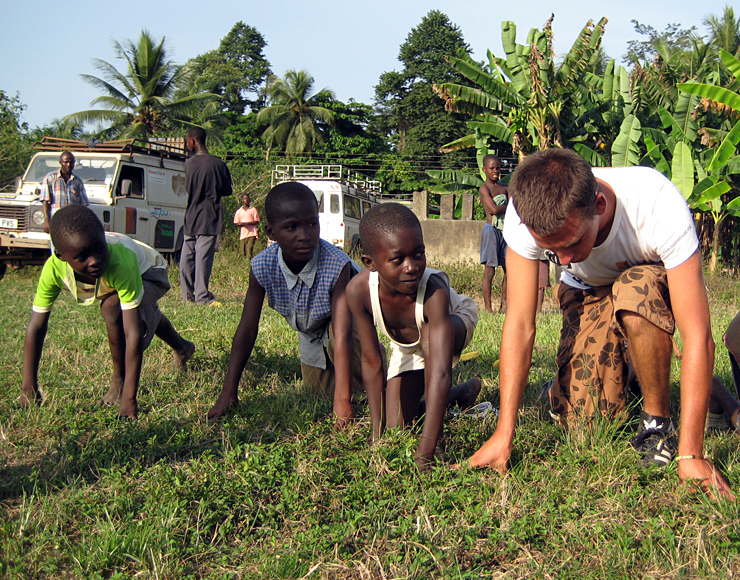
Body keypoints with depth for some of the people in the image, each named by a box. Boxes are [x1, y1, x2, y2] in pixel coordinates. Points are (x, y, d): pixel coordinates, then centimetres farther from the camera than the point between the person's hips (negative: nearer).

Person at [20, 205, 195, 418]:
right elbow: (36, 326, -29)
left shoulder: (120, 262, -48)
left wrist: (128, 398, -52)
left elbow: (133, 333, -49)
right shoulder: (54, 269, -37)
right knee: (148, 316, 33)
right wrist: (28, 389, -30)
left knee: (112, 306, -35)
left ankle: (120, 381, -11)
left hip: (148, 273, -5)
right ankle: (182, 347, 67)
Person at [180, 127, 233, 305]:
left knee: (187, 257, 10)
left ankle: (187, 295, 12)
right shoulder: (218, 164, -6)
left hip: (190, 217, 3)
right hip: (209, 218, -3)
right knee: (203, 256, -4)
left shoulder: (188, 164, -1)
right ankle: (202, 296, -5)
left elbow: (186, 189, 6)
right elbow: (227, 190, 1)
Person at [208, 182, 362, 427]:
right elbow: (247, 330, -22)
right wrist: (228, 392, -24)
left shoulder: (337, 266, -40)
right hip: (310, 338, 4)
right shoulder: (262, 267, -28)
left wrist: (342, 400, -49)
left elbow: (342, 335, -44)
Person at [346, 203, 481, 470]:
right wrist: (378, 431, -24)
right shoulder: (359, 290, -34)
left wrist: (425, 454, -55)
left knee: (430, 335, -40)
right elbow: (372, 362, -24)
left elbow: (440, 374, -50)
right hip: (406, 345, 4)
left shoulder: (434, 292, -44)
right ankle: (462, 393, 28)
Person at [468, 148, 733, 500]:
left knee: (635, 291, -38)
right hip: (588, 292, 2)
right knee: (582, 420, -13)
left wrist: (691, 455, -42)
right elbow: (520, 323, -29)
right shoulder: (524, 215, -32)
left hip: (656, 286, -2)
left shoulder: (660, 207, -39)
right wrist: (504, 434, -33)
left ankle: (658, 423, -15)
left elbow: (698, 336, -39)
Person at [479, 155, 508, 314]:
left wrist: (500, 208, -15)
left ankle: (504, 306, 17)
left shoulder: (505, 188, 14)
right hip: (492, 230, -6)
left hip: (506, 230, 7)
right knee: (489, 270, -6)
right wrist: (508, 206, -1)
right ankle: (488, 308, -1)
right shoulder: (484, 189, -5)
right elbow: (495, 209, -16)